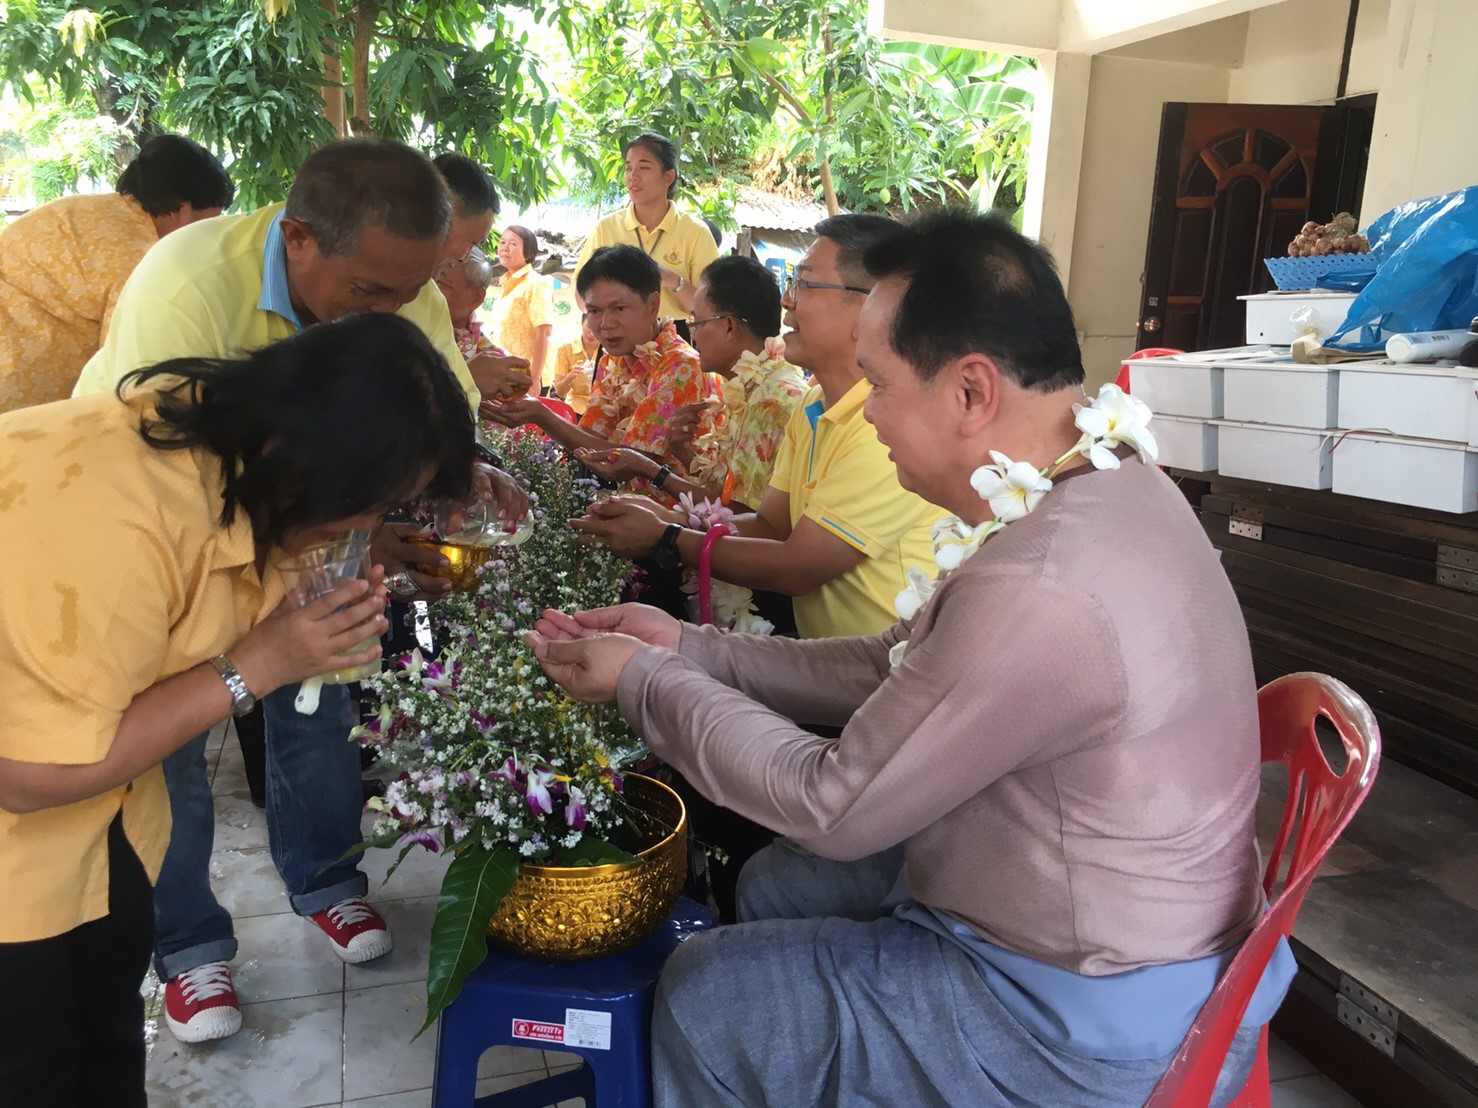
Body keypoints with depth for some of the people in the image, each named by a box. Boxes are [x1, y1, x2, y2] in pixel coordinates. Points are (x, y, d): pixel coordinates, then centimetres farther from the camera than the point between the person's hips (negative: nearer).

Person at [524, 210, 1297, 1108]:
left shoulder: (1038, 591, -36)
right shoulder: (1094, 486, -3)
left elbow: (832, 807, -23)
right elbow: (891, 669, 3)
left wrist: (646, 682, -11)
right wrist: (686, 648, 0)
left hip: (1095, 1019, -8)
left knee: (704, 1000, 1)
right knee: (777, 884, 19)